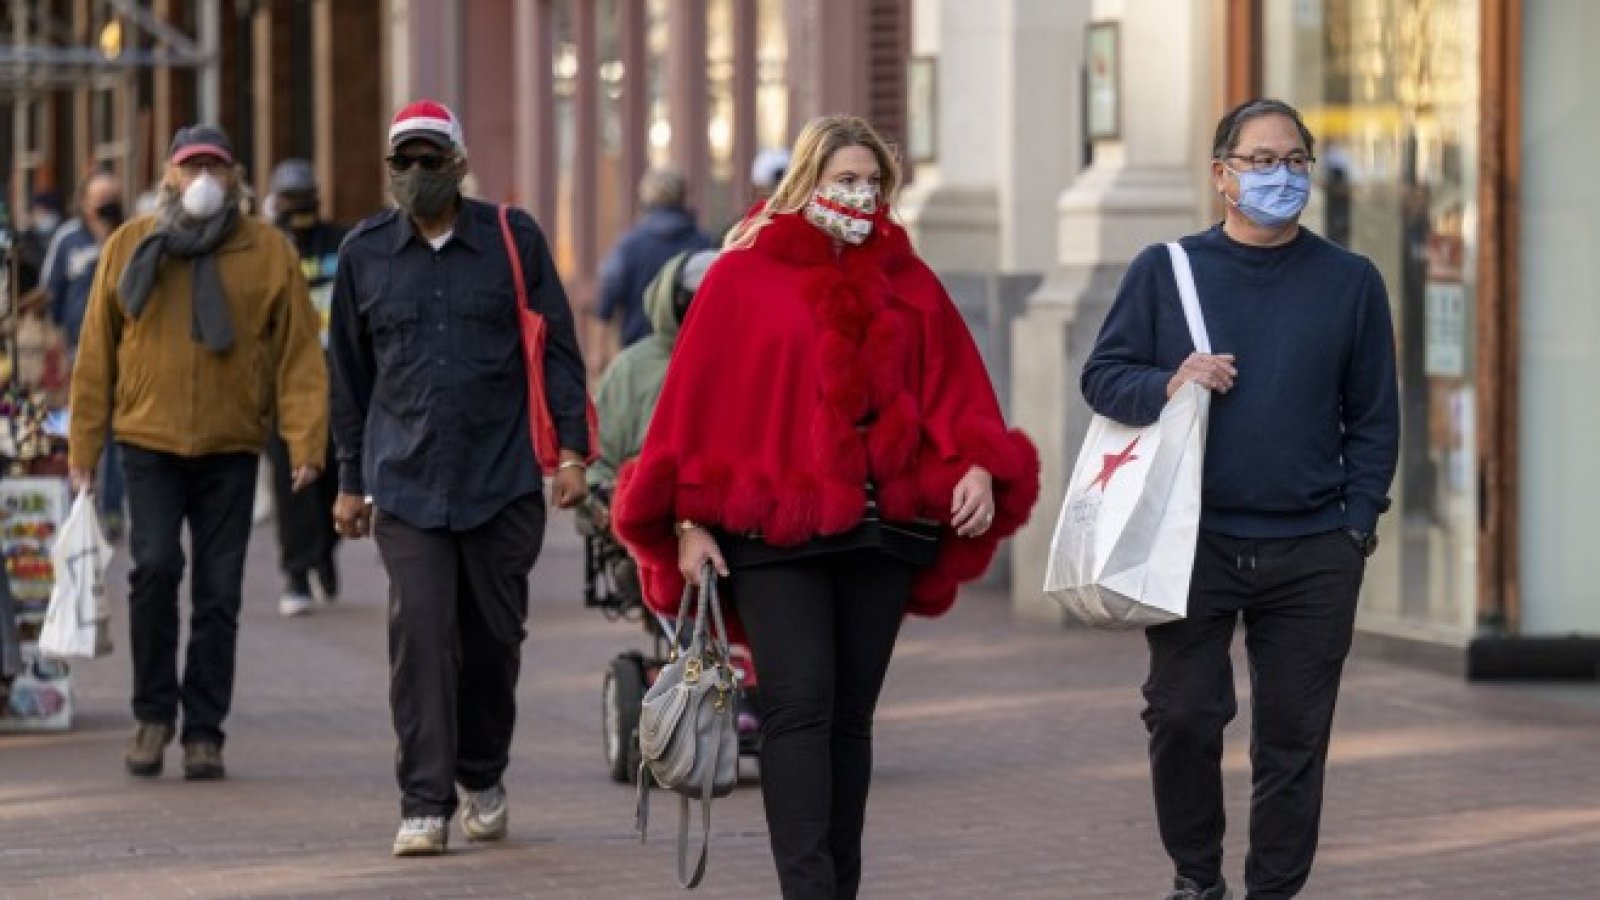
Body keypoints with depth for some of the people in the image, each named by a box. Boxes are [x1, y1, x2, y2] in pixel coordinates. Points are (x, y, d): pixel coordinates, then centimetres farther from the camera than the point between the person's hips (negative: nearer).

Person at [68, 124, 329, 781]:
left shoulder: (269, 252, 2)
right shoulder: (129, 247, 5)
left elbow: (299, 352, -1)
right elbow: (96, 354, 8)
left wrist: (306, 442, -11)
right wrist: (83, 449, 5)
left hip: (231, 450, 0)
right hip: (149, 441, 0)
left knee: (218, 592, 3)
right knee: (154, 566, -15)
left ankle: (204, 731, 13)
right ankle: (153, 713, 2)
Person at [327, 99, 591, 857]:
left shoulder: (513, 240, 3)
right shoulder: (364, 253, 8)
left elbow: (556, 348, 5)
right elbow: (349, 375, 15)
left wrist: (570, 448, -3)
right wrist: (350, 480, 15)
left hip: (503, 478, 0)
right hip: (406, 482, 0)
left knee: (495, 634, 7)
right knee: (420, 635, -10)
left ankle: (482, 779, 29)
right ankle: (424, 803, -8)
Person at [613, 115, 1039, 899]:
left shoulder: (907, 281, 12)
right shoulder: (743, 276, 1)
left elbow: (954, 388, 8)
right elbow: (698, 399, -1)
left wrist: (977, 466, -10)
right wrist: (690, 519, -5)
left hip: (882, 530, 4)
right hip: (775, 529, -4)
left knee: (851, 714, 9)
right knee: (800, 704, -13)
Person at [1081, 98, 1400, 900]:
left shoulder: (1350, 281, 8)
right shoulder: (1165, 270, 6)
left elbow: (1373, 415, 9)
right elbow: (1101, 375, 7)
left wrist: (1358, 518, 0)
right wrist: (1165, 385, -13)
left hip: (1312, 553, 1)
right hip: (1191, 541, 0)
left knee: (1293, 736, 3)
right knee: (1182, 718, -4)